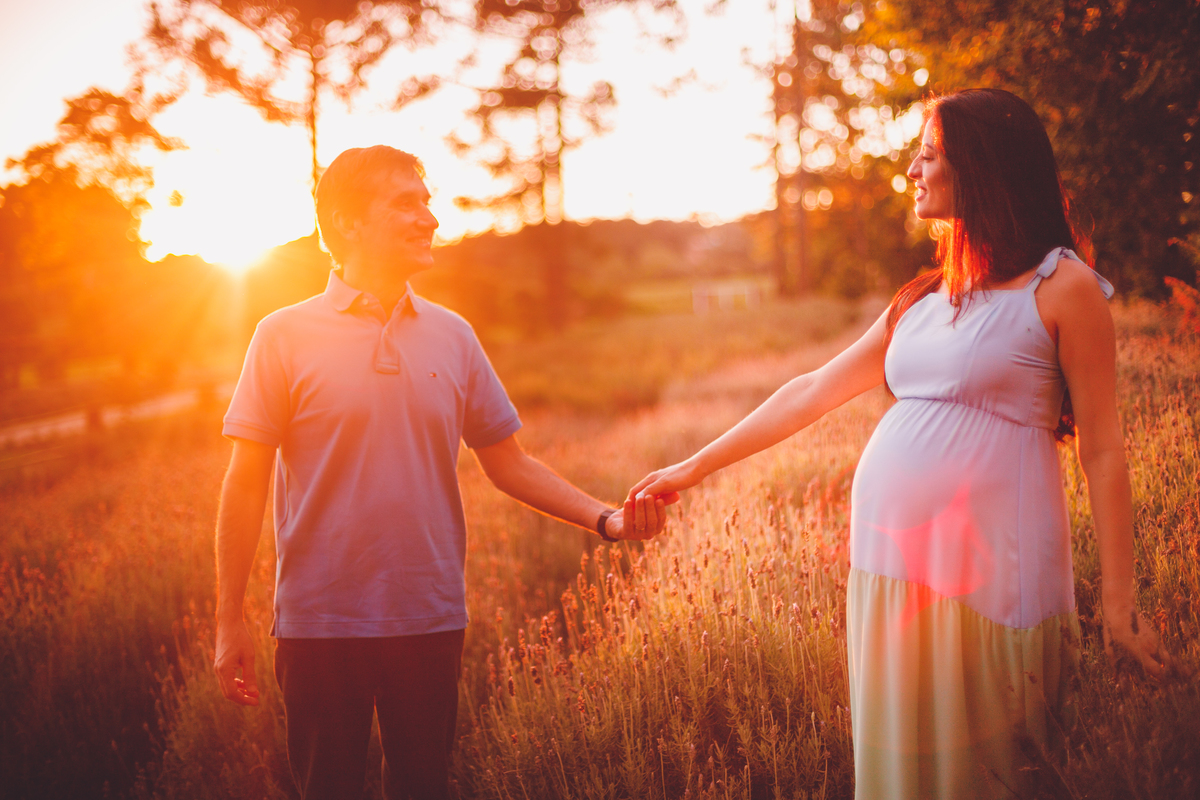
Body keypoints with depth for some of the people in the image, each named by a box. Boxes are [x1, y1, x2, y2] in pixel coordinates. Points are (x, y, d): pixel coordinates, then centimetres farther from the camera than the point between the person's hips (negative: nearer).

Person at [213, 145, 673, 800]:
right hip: (319, 623, -2)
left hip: (430, 621, 3)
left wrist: (604, 519, -3)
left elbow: (509, 464, 9)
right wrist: (228, 621, -3)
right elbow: (246, 484, -2)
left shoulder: (452, 336, 6)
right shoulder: (286, 336, -3)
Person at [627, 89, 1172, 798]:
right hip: (891, 568, 6)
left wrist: (1120, 602, -7)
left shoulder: (1063, 287, -3)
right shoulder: (926, 299, 16)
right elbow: (813, 391, 19)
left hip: (989, 577, -6)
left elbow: (1103, 449, -4)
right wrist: (695, 468, 21)